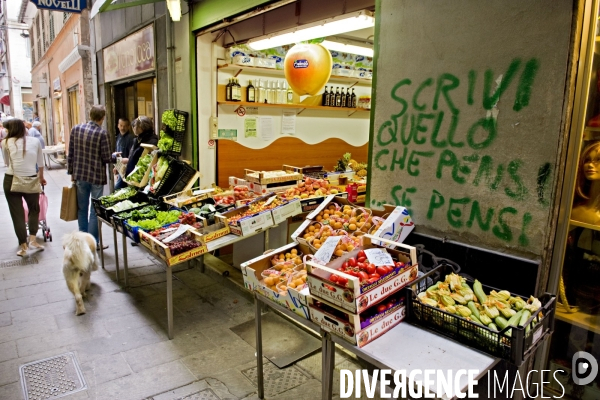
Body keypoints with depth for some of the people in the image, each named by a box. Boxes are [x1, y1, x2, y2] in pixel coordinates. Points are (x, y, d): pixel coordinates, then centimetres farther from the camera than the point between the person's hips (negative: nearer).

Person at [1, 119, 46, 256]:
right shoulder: (35, 141, 4)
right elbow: (40, 163, 13)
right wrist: (41, 177, 27)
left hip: (11, 180, -1)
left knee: (17, 213, 7)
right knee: (34, 209, 21)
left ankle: (23, 246, 10)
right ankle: (32, 239, 9)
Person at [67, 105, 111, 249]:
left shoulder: (76, 129, 0)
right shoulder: (102, 133, -14)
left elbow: (70, 153, 4)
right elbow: (106, 158, -13)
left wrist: (71, 172, 13)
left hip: (80, 175, 4)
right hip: (97, 176, -4)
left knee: (82, 209, 15)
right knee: (95, 210, 5)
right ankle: (94, 242, 10)